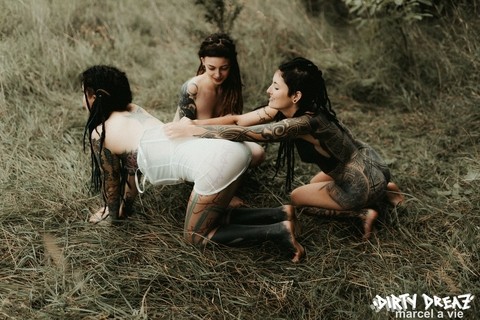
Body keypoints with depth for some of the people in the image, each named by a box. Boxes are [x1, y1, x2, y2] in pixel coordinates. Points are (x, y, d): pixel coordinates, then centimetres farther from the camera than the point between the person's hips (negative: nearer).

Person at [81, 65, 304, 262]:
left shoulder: (99, 135, 4)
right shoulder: (132, 110, 26)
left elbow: (110, 180, 18)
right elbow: (133, 165, 34)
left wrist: (114, 214, 36)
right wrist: (125, 206, 43)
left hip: (215, 163, -9)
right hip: (230, 147, 9)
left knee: (195, 236, 11)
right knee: (210, 219, 26)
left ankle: (276, 232, -1)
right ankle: (280, 214, 13)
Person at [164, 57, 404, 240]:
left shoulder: (306, 123, -33)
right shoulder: (285, 109, -9)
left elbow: (245, 133, -35)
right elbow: (239, 120, -10)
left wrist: (193, 131, -32)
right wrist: (194, 122, -19)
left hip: (365, 184, -8)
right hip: (365, 163, 8)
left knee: (297, 198, 11)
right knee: (314, 186, 33)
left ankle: (364, 211, 5)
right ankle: (382, 189, 25)